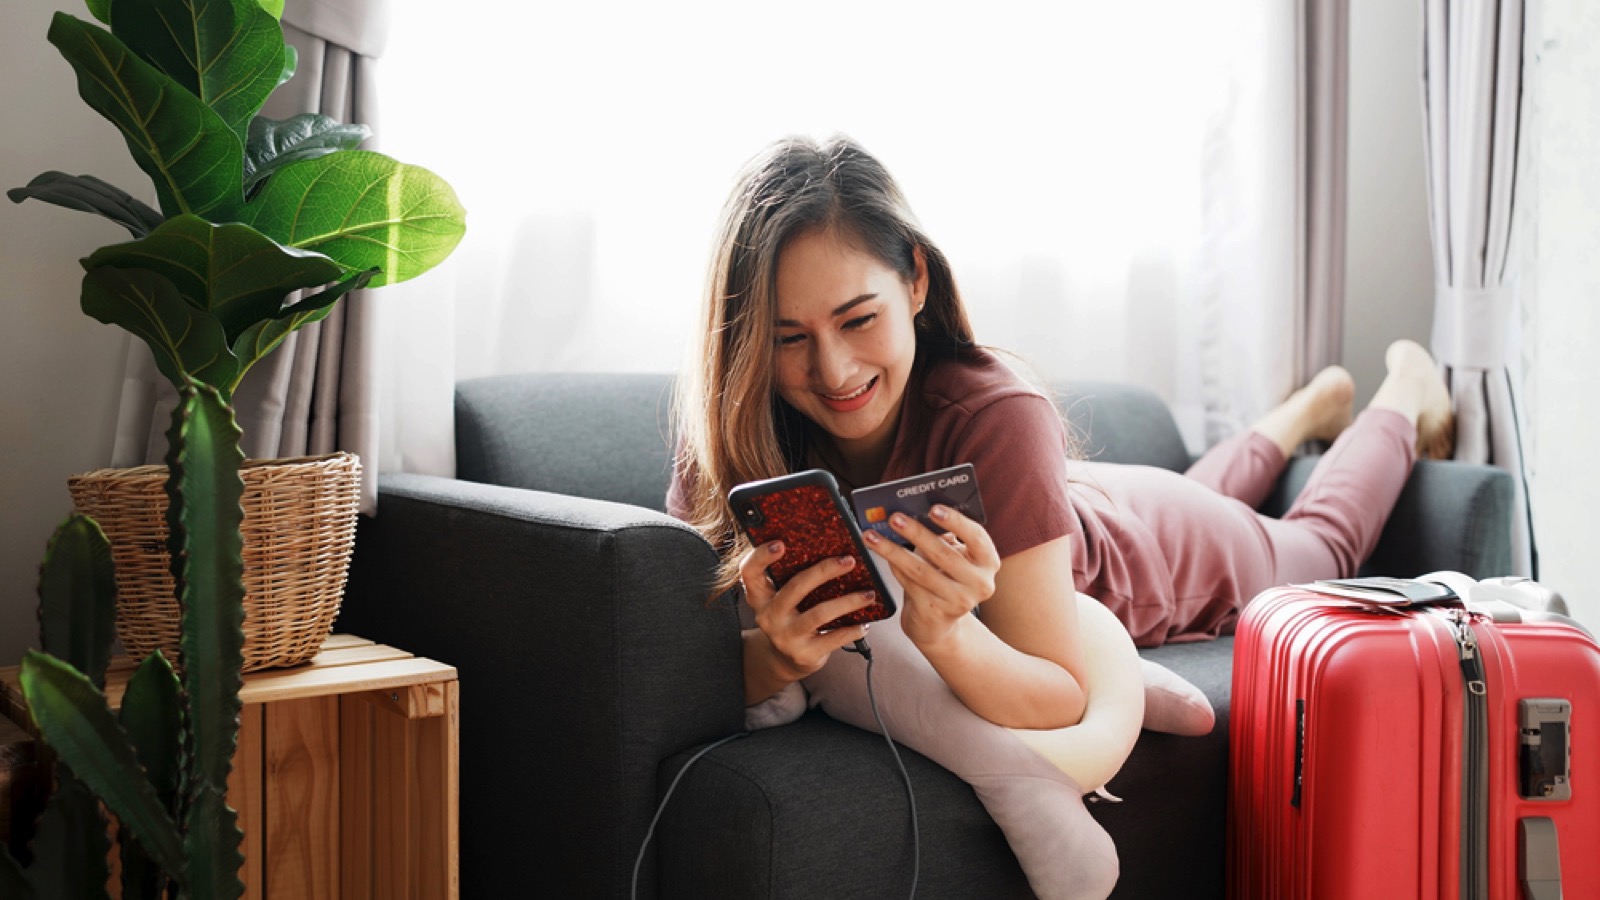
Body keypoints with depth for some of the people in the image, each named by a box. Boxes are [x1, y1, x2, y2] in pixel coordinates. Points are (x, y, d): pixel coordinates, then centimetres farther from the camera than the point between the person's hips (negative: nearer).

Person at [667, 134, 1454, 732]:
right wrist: (773, 656, -56)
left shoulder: (995, 419, -46)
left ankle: (1404, 399, 60)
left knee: (1320, 543, 33)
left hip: (1167, 552, -3)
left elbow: (1063, 700, -42)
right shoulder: (727, 432, -35)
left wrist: (946, 636, -62)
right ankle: (1314, 407, 65)